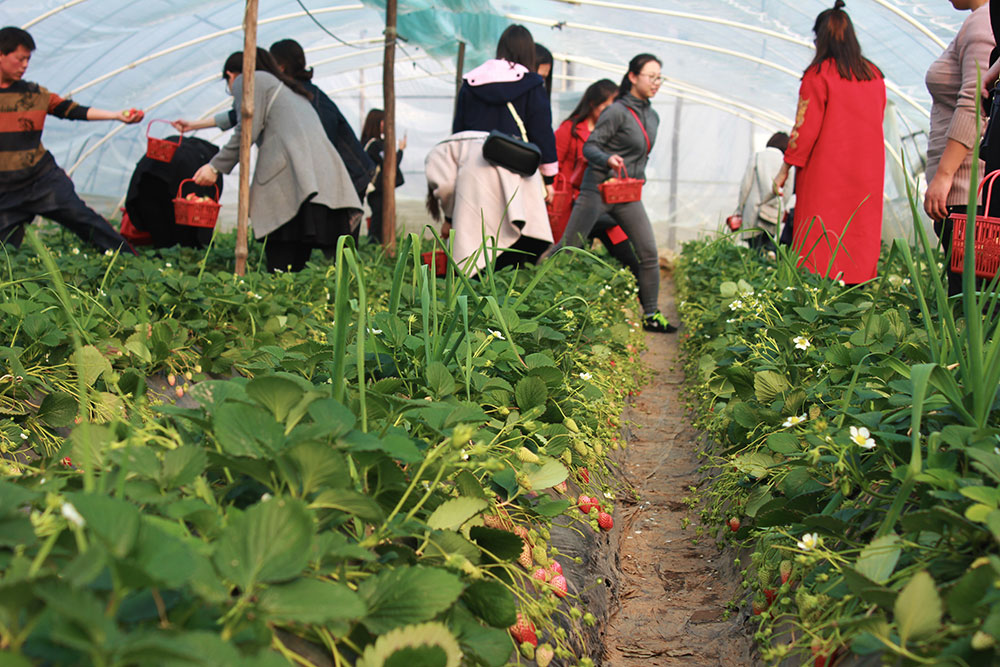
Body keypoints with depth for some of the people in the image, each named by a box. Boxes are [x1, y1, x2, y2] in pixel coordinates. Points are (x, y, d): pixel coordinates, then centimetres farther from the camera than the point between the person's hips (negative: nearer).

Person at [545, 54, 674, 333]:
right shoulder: (617, 112, -10)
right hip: (599, 187, -7)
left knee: (649, 253, 0)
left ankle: (651, 315, 6)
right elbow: (589, 147, -15)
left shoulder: (652, 117, 14)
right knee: (568, 247, -8)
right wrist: (608, 159, -32)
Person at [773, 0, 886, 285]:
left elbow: (806, 126, -9)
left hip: (826, 171, -5)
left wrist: (786, 168, -2)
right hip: (867, 173, 5)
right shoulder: (874, 75, 10)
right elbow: (876, 123, 16)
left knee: (819, 246, -3)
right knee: (860, 241, 5)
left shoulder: (819, 74, -7)